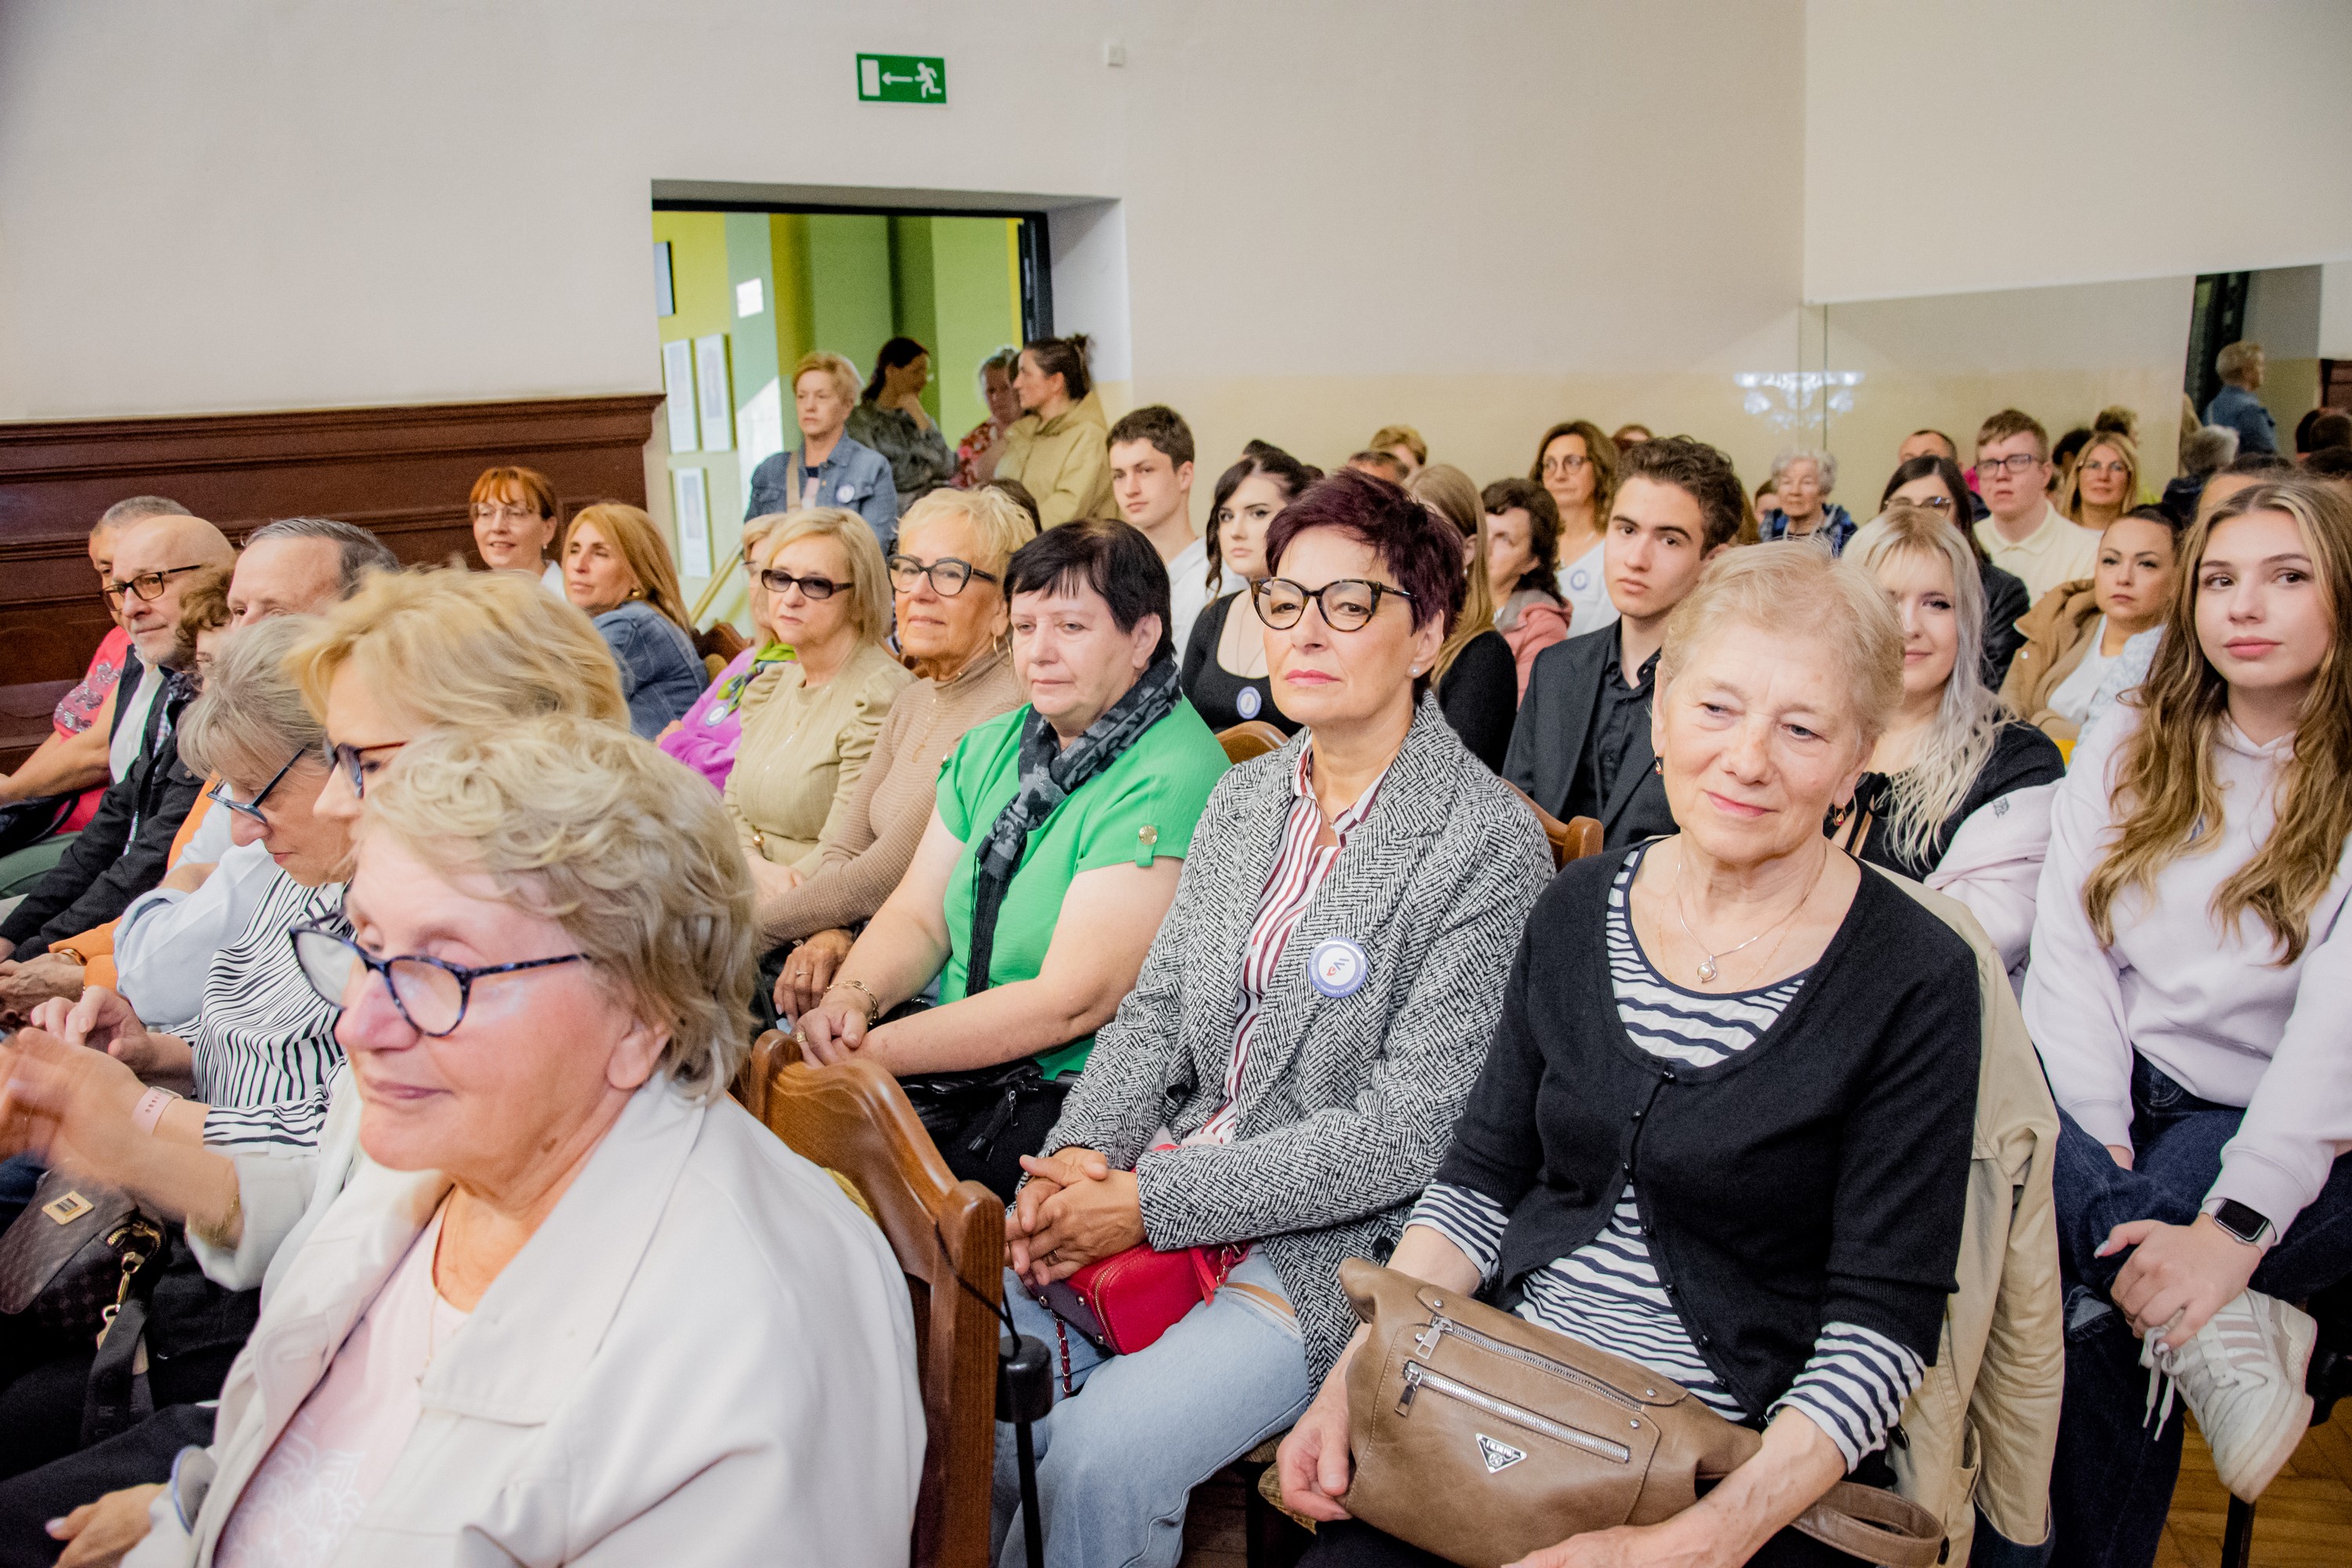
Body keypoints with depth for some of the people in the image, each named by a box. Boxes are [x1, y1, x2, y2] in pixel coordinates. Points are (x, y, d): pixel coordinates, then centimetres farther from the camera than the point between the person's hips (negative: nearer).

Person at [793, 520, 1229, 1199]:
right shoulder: (989, 748, 10)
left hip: (1066, 1093, -7)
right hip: (957, 1055, 7)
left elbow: (1072, 1001, -21)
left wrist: (874, 1051, -21)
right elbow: (918, 917, 10)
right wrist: (851, 998, -13)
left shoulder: (1168, 779, -17)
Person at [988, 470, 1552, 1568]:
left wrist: (1152, 1204, -18)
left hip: (1337, 1242, -6)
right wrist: (1082, 1153, -8)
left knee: (1099, 1458, -23)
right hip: (1170, 1186, 6)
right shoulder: (1244, 798, 9)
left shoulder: (1490, 844, -15)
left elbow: (1407, 1135, -18)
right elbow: (1157, 1009, 12)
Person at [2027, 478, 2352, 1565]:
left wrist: (2237, 1227, -27)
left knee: (2086, 1298, -30)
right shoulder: (2126, 751, 10)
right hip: (2119, 1100, 4)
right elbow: (2070, 956, 1)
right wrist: (2097, 1139, -14)